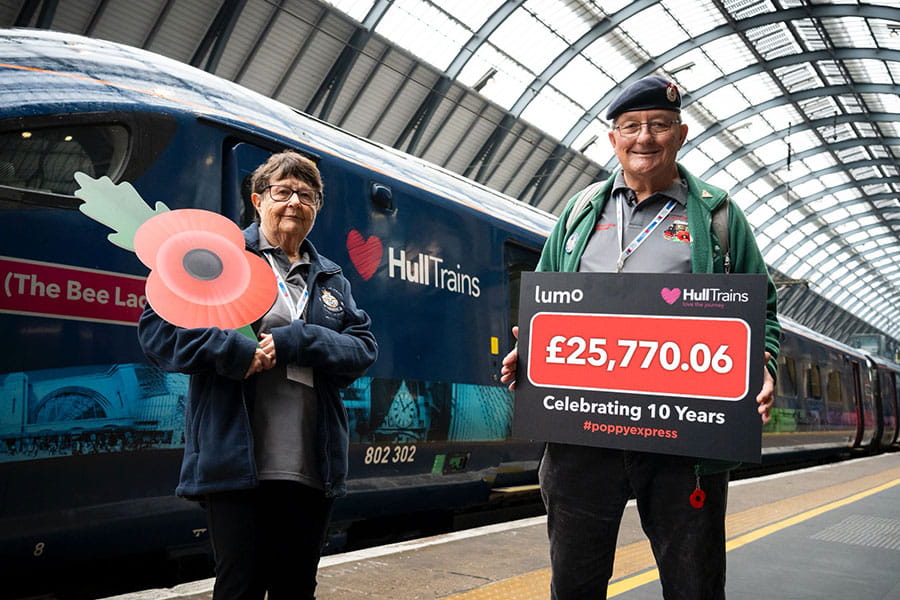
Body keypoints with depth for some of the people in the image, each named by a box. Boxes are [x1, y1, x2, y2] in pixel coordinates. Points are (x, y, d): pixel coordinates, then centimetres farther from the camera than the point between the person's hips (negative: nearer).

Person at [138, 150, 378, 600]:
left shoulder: (331, 279, 16)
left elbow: (364, 348, 3)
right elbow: (157, 326, -5)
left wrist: (293, 342, -12)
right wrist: (237, 352, -17)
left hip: (312, 468, 5)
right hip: (237, 461, -4)